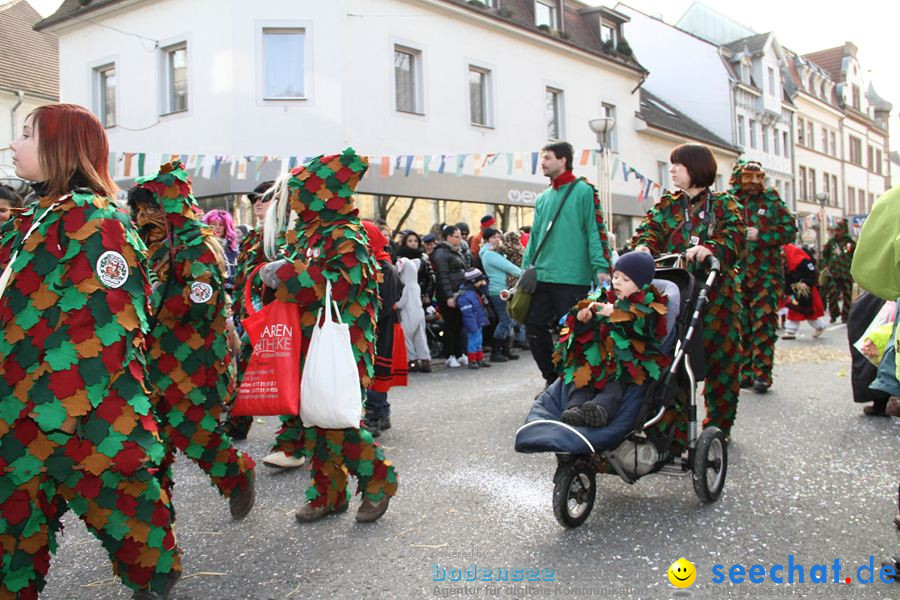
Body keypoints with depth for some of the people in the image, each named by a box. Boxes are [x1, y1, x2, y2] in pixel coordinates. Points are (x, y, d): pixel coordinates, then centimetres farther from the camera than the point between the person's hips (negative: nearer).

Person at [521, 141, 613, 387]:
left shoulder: (584, 191, -3)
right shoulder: (542, 198, 17)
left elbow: (595, 231, -9)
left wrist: (601, 267, -17)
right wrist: (525, 269, 13)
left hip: (573, 278, -7)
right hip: (542, 277, 7)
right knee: (534, 328, 5)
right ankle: (553, 378, 21)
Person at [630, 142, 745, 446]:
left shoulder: (723, 204, 5)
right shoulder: (666, 205, 16)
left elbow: (734, 236, -11)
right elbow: (649, 229, 3)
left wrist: (710, 248, -31)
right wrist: (643, 245, -21)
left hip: (716, 295, -2)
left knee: (720, 361, 5)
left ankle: (719, 426, 23)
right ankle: (672, 432, 5)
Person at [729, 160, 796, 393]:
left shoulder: (772, 201, 8)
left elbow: (789, 229, 3)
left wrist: (761, 235, -9)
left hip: (766, 275, -1)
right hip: (736, 275, 1)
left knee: (763, 325, -4)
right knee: (740, 325, 4)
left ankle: (762, 373, 1)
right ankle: (743, 372, 13)